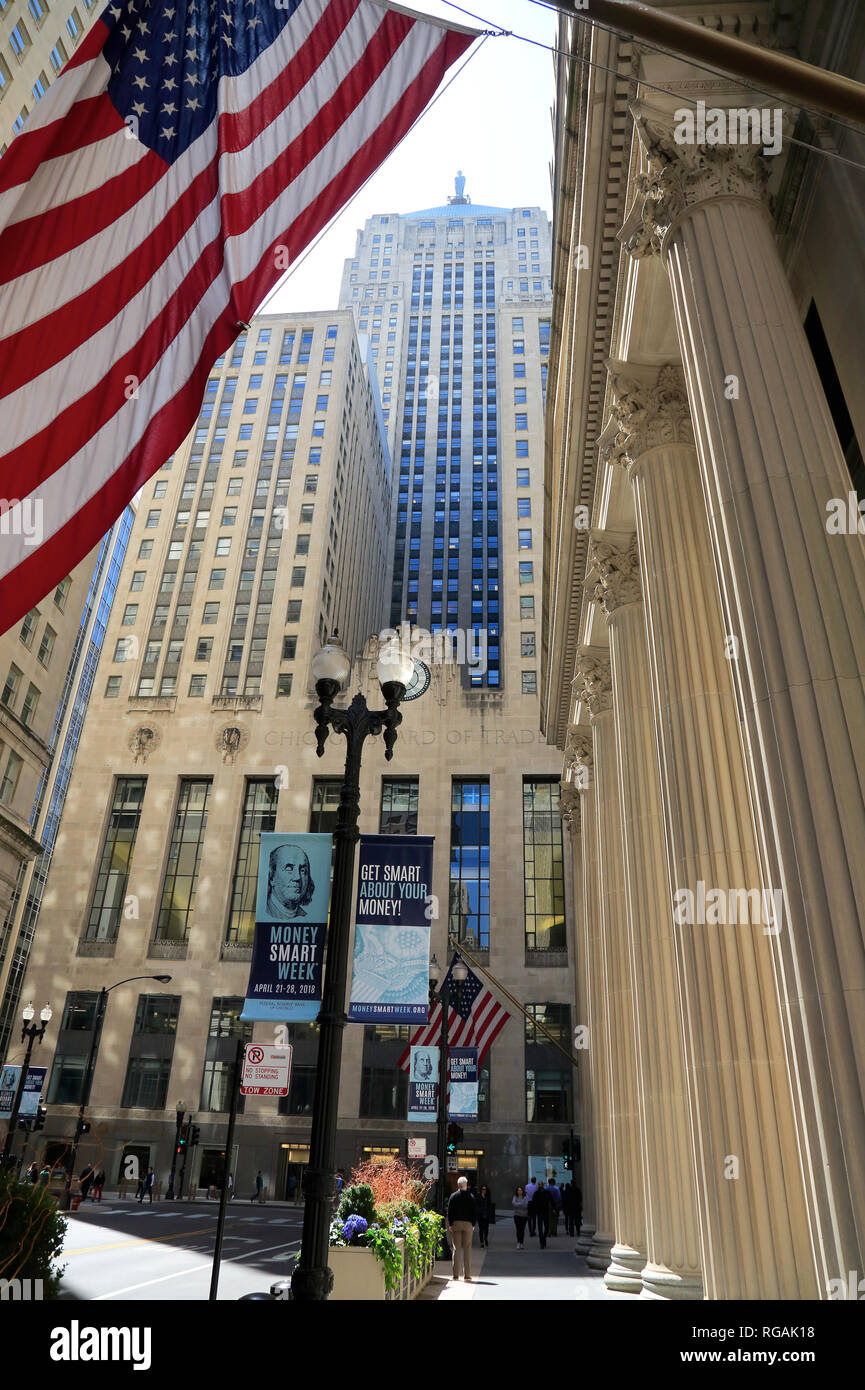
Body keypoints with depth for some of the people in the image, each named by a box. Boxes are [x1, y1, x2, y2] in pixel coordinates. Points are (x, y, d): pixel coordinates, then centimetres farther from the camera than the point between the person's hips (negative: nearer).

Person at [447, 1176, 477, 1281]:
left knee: (456, 1249, 5)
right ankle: (467, 1275, 4)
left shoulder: (453, 1196, -1)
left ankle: (456, 1274, 5)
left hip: (456, 1224, 0)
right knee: (467, 1249, 5)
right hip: (468, 1224, 0)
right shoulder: (471, 1197, 1)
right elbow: (474, 1212, 3)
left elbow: (450, 1211, -2)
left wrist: (450, 1224, 2)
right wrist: (473, 1224, 11)